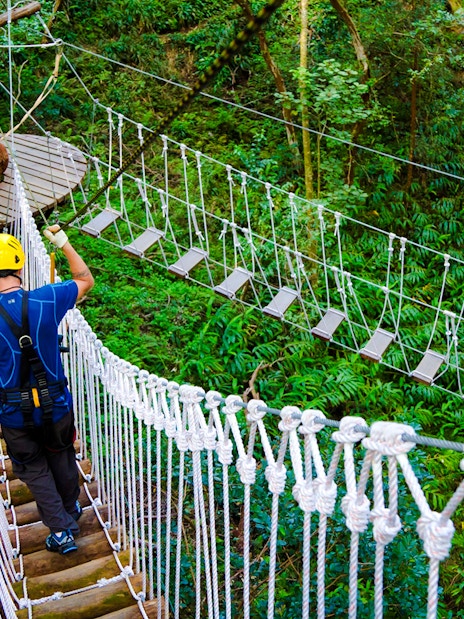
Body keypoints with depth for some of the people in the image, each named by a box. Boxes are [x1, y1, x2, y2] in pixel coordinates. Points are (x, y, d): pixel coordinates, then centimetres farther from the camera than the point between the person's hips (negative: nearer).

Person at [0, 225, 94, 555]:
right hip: (56, 406, 2)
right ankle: (72, 510, 49)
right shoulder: (45, 301, -17)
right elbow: (86, 280, 2)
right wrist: (64, 243, 9)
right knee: (62, 459, 27)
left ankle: (61, 530, 24)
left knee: (34, 469, 21)